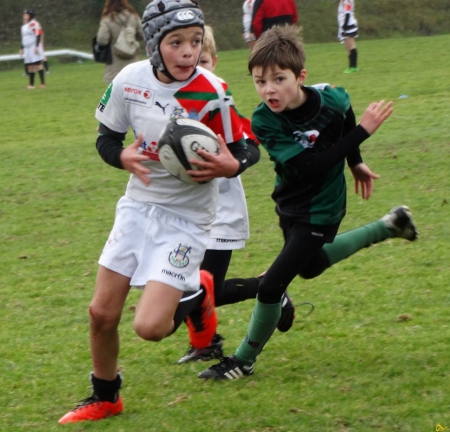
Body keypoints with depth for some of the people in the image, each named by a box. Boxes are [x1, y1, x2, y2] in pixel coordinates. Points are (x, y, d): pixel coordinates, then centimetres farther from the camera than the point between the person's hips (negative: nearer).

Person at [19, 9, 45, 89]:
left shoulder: (34, 24, -10)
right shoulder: (24, 26, 18)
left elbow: (38, 36, -16)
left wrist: (36, 46, -22)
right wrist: (21, 48, 24)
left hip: (34, 48, -8)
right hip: (27, 48, 8)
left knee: (37, 64, -8)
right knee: (30, 66, 7)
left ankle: (43, 83, -8)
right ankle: (31, 84, 10)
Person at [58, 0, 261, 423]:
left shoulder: (212, 94, -19)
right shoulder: (129, 80, -9)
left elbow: (239, 154, -8)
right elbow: (106, 138, 5)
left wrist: (228, 166, -31)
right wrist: (124, 157, -17)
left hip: (185, 218, -4)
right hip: (138, 205, 4)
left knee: (150, 326, -15)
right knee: (101, 313, 6)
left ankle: (195, 293, 19)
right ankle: (104, 397, 32)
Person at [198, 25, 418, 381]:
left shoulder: (331, 100, -25)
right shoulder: (264, 121, -25)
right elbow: (308, 167, -32)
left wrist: (356, 163, 13)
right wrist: (362, 132, -36)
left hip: (321, 209, -4)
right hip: (291, 203, 4)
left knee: (271, 286, -8)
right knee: (309, 266, 29)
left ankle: (244, 360, 14)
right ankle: (388, 227, 46)